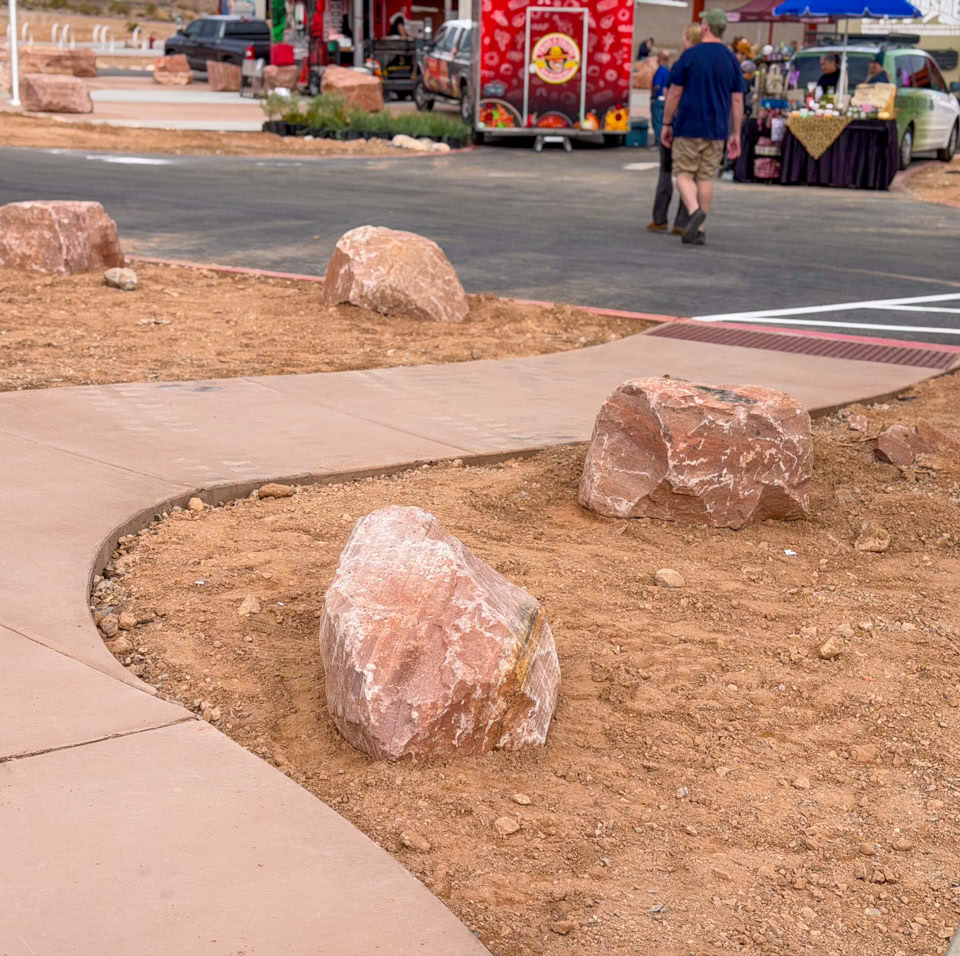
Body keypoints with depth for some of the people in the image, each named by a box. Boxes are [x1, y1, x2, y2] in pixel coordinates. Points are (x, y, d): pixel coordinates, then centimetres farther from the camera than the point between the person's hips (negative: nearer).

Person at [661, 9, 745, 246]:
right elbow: (737, 100, 4)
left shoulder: (690, 55, -6)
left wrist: (666, 124, 4)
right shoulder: (731, 60, 5)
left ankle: (694, 210, -24)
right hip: (717, 129, 4)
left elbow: (674, 93, -5)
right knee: (706, 177, 9)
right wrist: (736, 133, 9)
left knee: (684, 173, 3)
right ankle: (698, 230, 8)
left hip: (689, 127, -3)